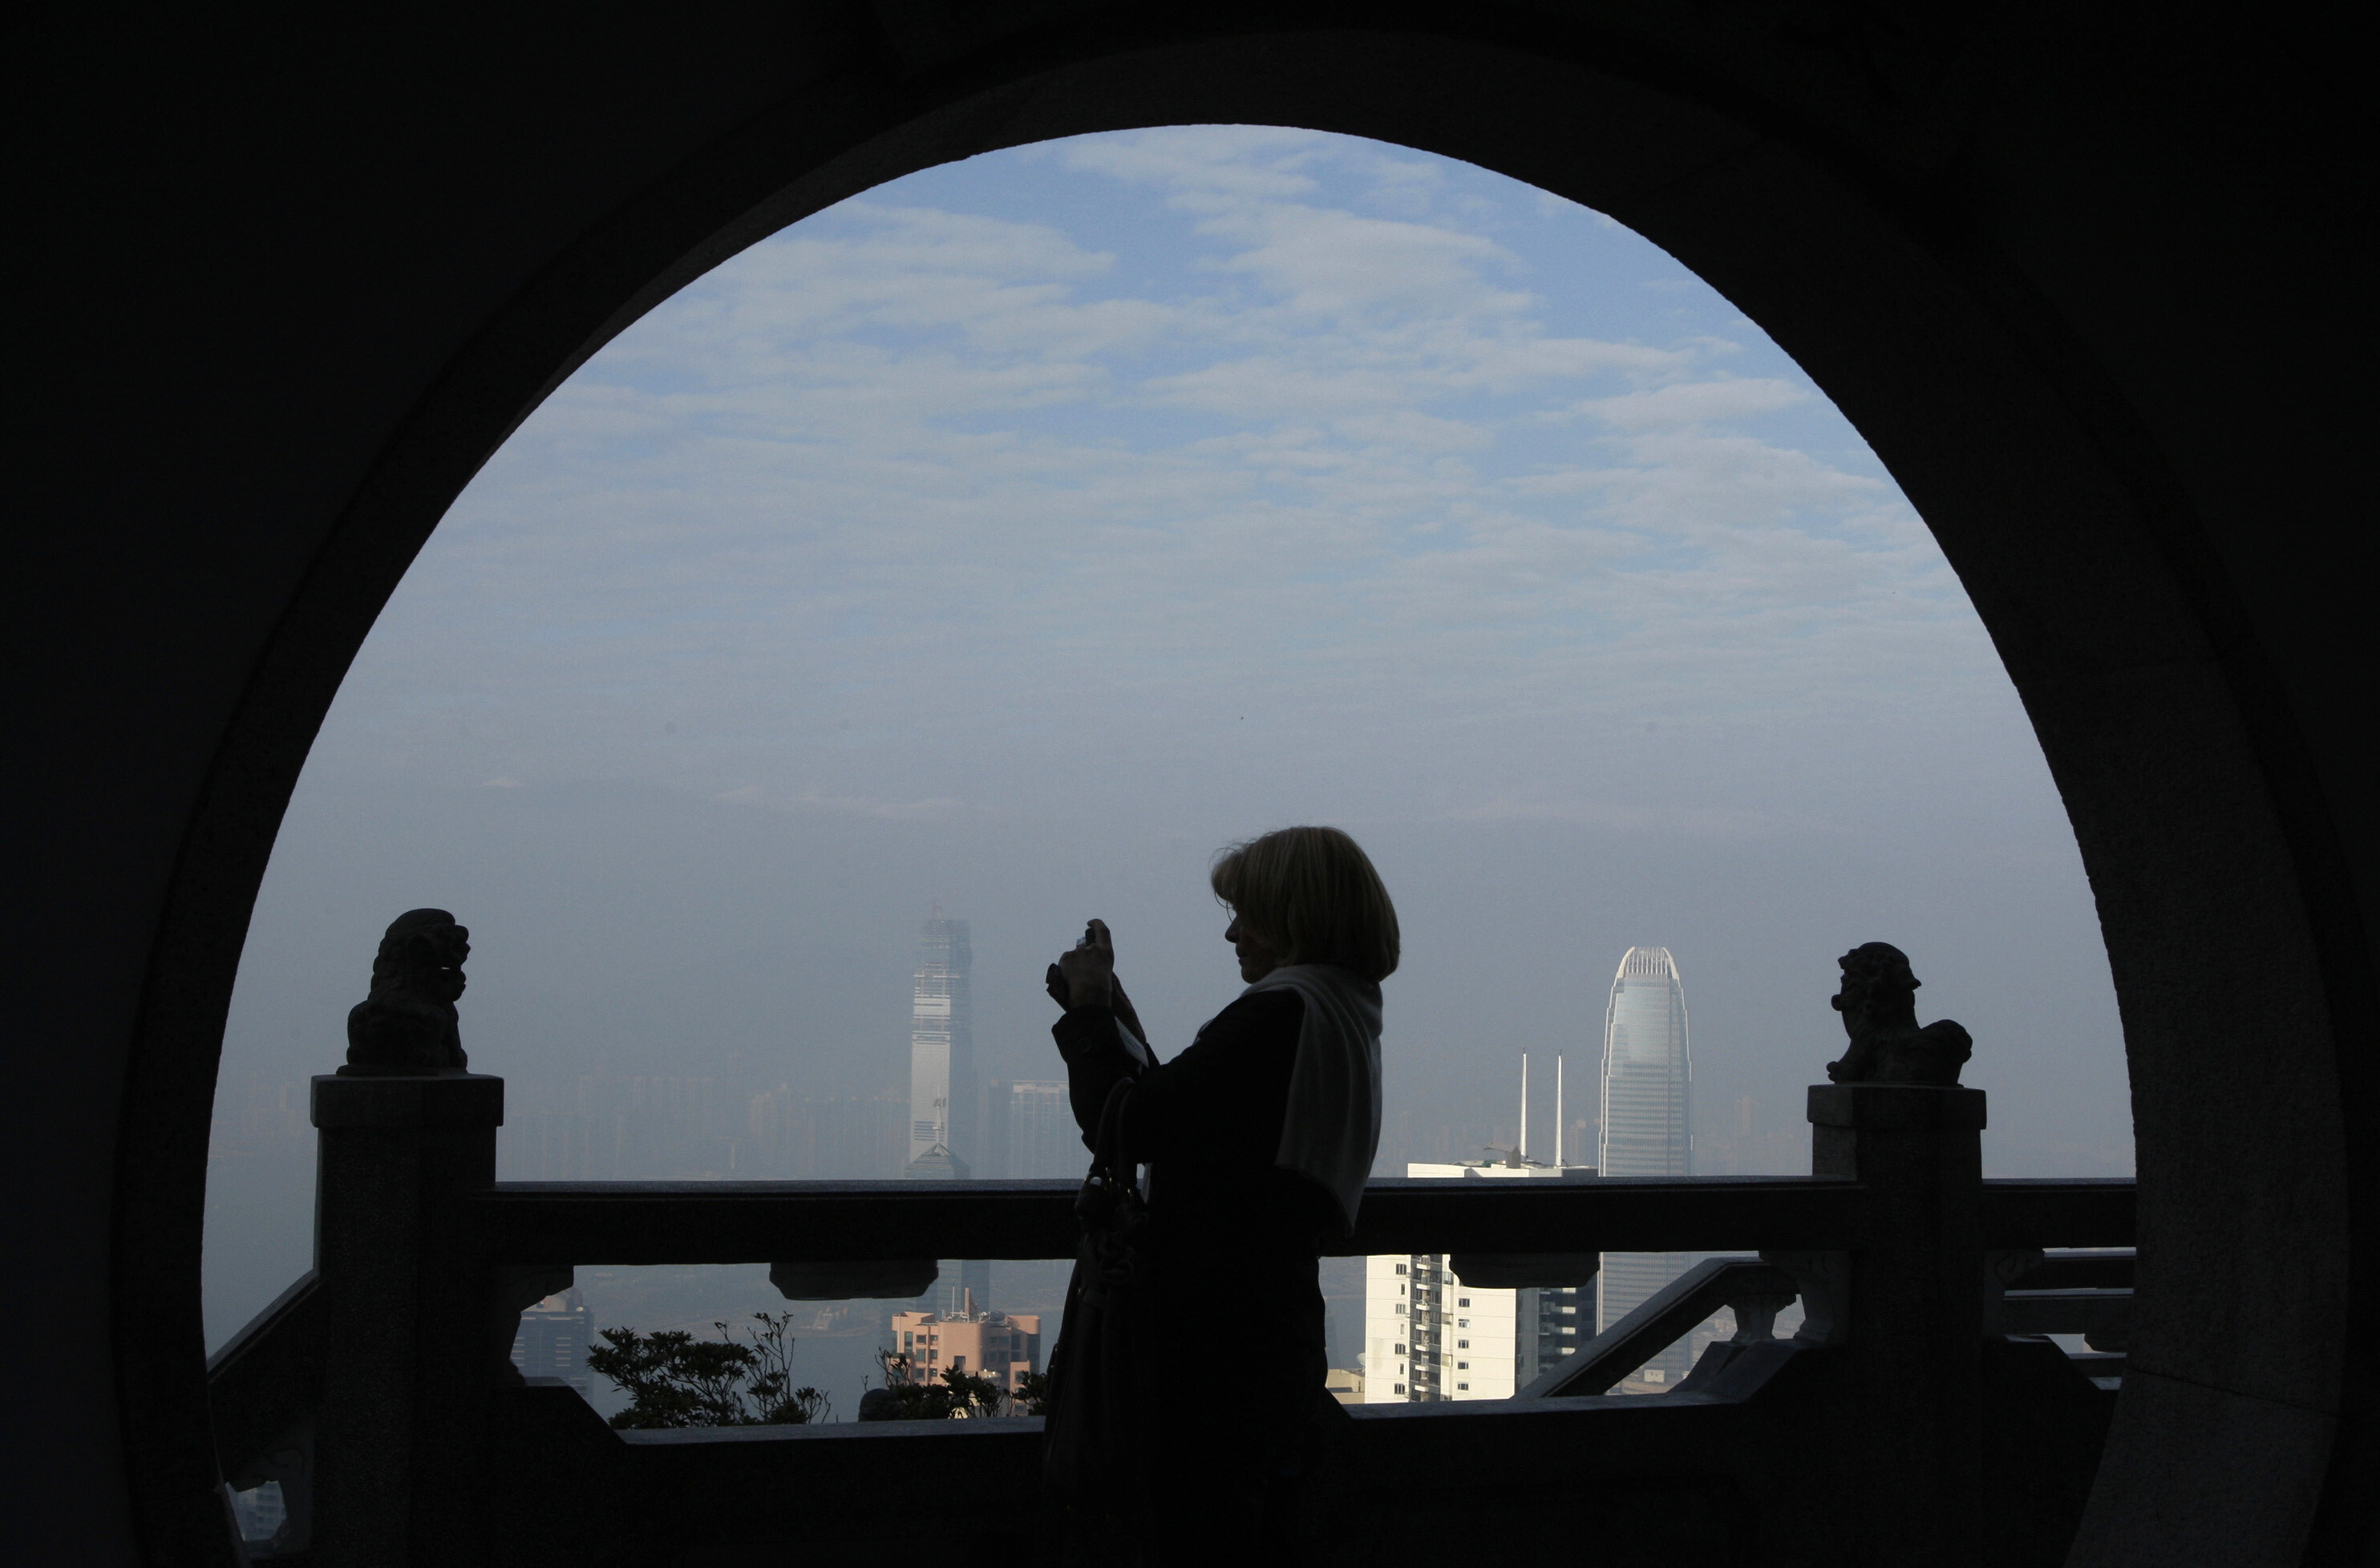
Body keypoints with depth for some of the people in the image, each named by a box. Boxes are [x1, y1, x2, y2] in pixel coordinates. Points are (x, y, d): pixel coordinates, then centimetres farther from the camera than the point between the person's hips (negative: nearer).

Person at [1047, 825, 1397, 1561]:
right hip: (1282, 1331, 10)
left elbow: (1125, 1126, -20)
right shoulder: (1344, 1017, 12)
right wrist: (1111, 1013, 14)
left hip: (1219, 1342, -10)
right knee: (1257, 1538, 20)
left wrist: (1089, 1010, -6)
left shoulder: (1277, 1014, -19)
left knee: (1195, 1536, -2)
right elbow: (1179, 1112, 16)